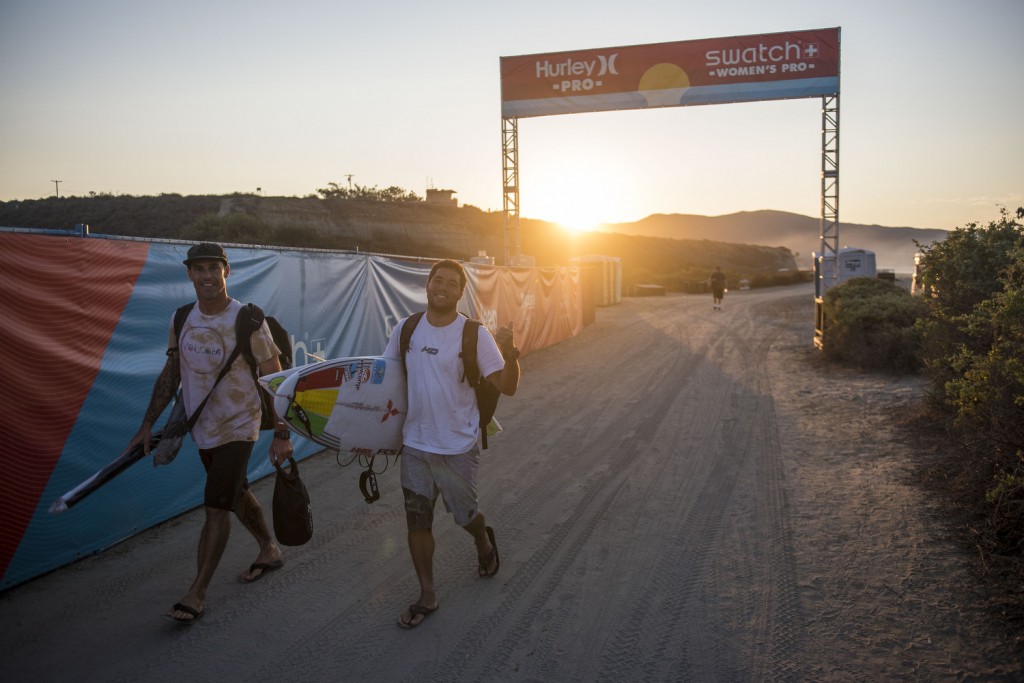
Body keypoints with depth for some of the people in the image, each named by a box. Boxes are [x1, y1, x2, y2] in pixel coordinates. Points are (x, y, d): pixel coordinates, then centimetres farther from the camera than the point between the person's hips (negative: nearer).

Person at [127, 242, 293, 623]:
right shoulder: (181, 321, -1)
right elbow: (170, 376, 9)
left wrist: (281, 434, -15)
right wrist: (148, 425, 5)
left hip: (238, 427, -6)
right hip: (202, 429, 6)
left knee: (215, 508, -8)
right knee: (237, 496, 20)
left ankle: (197, 594, 2)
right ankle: (269, 551, 41)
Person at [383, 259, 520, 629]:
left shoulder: (475, 334, -13)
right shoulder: (405, 330, -2)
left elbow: (507, 387, -16)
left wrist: (509, 354, -35)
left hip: (457, 447, -3)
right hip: (414, 445, 3)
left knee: (464, 515, 14)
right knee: (417, 520, 9)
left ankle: (484, 542, 50)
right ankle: (427, 596, 26)